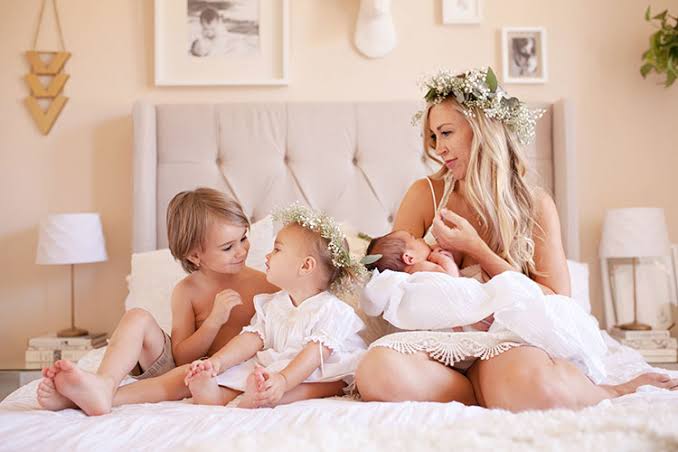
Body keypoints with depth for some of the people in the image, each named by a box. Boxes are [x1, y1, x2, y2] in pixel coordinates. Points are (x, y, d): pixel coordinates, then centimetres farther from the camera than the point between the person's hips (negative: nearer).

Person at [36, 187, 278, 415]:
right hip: (178, 364, 3)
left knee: (188, 374, -36)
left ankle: (76, 400, -41)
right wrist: (214, 321, -22)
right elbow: (181, 356, -8)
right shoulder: (186, 291, -5)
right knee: (137, 317, -16)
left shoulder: (261, 283, -5)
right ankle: (104, 384, -41)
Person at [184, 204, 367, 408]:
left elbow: (316, 352, -22)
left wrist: (283, 381, -38)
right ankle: (217, 394, -45)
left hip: (319, 377, -6)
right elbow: (251, 339, 3)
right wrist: (216, 362, -14)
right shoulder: (271, 305, 13)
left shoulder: (330, 309, -10)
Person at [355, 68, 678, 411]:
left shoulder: (535, 205, 5)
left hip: (505, 344, -1)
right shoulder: (426, 195, 5)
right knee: (377, 369, -35)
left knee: (529, 384, -38)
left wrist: (477, 251, -9)